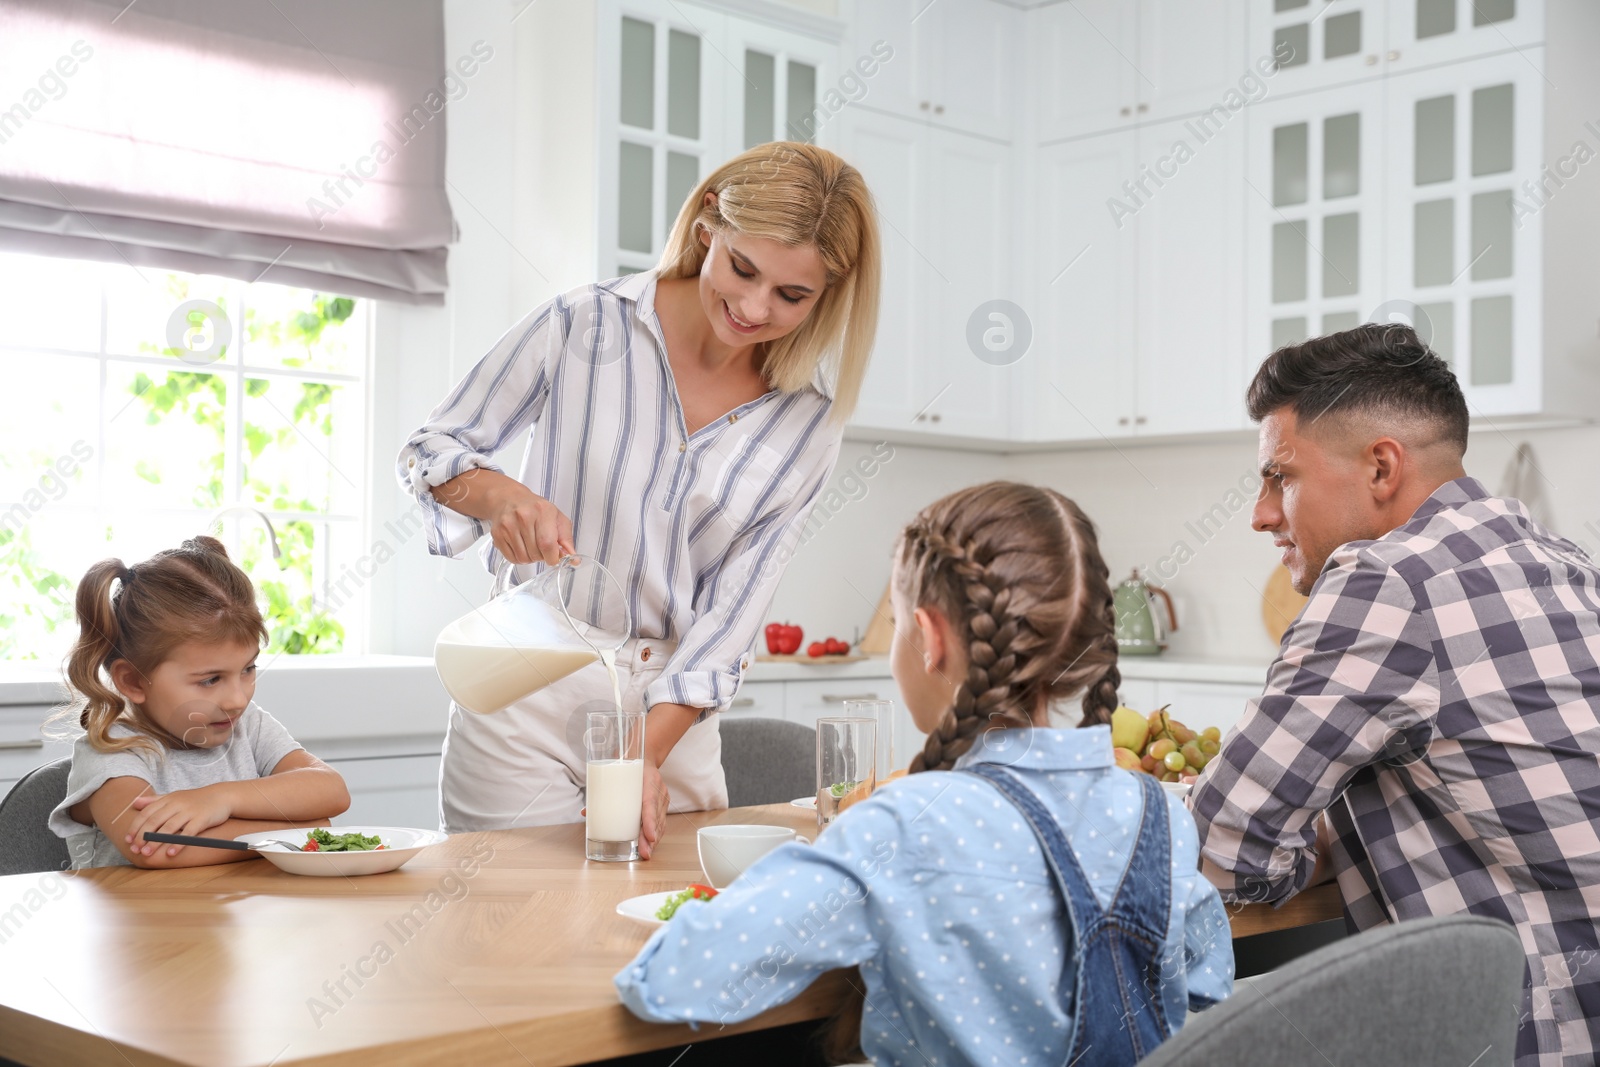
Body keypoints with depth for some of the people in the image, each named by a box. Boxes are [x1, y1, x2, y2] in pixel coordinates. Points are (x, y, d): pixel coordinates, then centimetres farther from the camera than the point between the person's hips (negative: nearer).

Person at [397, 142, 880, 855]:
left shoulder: (807, 422, -3)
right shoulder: (584, 325, -9)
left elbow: (733, 608, -5)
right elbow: (429, 451, -1)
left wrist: (648, 751, -17)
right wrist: (499, 495, -24)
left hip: (675, 712, 2)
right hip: (528, 696, -2)